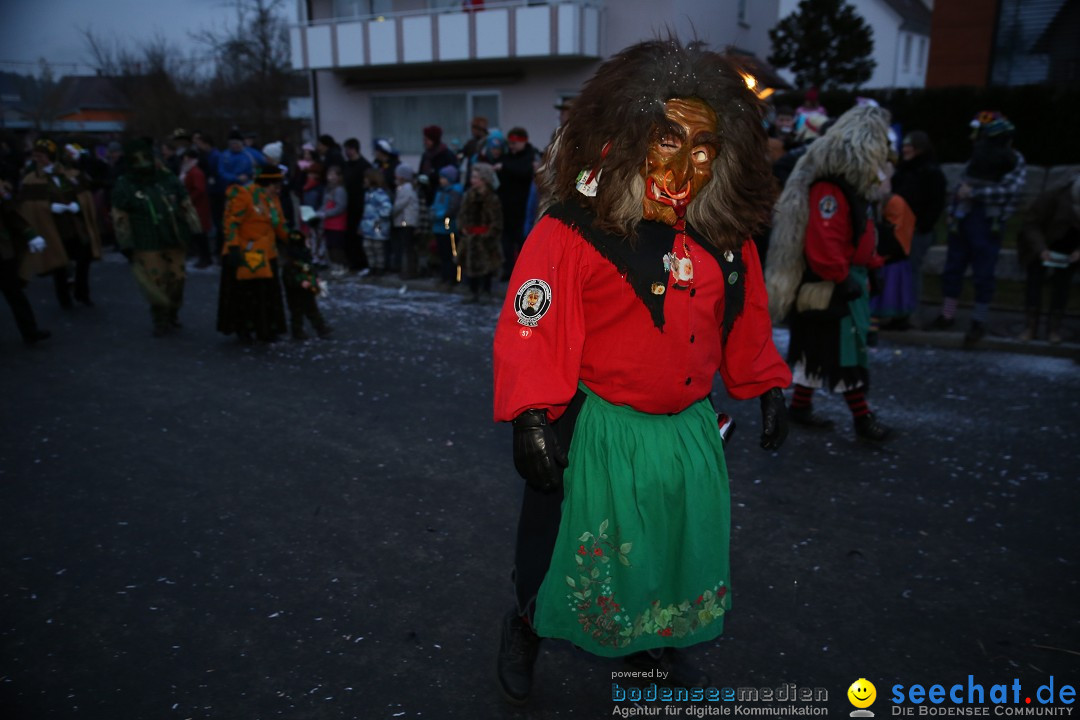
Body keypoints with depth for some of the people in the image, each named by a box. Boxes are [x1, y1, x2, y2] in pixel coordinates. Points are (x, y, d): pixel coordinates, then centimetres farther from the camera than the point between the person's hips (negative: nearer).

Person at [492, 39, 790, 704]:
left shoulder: (724, 233, 2)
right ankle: (527, 627, 45)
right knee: (567, 551, 14)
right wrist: (531, 417, -24)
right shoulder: (576, 229, -18)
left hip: (689, 429, 6)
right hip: (598, 431, -5)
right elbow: (532, 324, -21)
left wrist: (768, 386, 15)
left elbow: (746, 321, 13)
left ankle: (648, 642, 49)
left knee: (677, 549, 22)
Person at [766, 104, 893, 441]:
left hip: (846, 280, 10)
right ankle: (862, 418, 10)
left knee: (818, 348, 16)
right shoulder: (829, 189, -22)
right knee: (847, 350, -1)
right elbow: (823, 247, -28)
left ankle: (800, 405, 27)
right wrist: (842, 278, -19)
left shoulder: (853, 183, 12)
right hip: (830, 286, -10)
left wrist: (873, 263, 15)